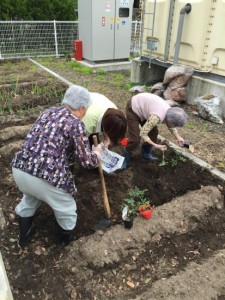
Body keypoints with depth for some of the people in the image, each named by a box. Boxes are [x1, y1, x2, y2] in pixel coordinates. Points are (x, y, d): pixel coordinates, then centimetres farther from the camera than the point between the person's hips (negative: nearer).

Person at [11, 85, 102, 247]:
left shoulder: (48, 111, 14)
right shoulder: (76, 124, -6)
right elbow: (87, 161, -5)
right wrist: (96, 152, 16)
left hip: (19, 169, 7)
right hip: (45, 176, -7)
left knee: (30, 198, 38)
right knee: (66, 208, 23)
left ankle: (24, 235, 54)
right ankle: (66, 238, 48)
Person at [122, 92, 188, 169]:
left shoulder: (169, 111, -10)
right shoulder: (156, 117, -36)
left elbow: (171, 126, 12)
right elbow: (143, 134, -30)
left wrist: (178, 138, 2)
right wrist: (155, 145, -27)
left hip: (142, 106, 8)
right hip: (133, 109, -8)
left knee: (153, 132, 5)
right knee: (135, 139, -11)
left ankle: (146, 155, 21)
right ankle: (125, 158, 12)